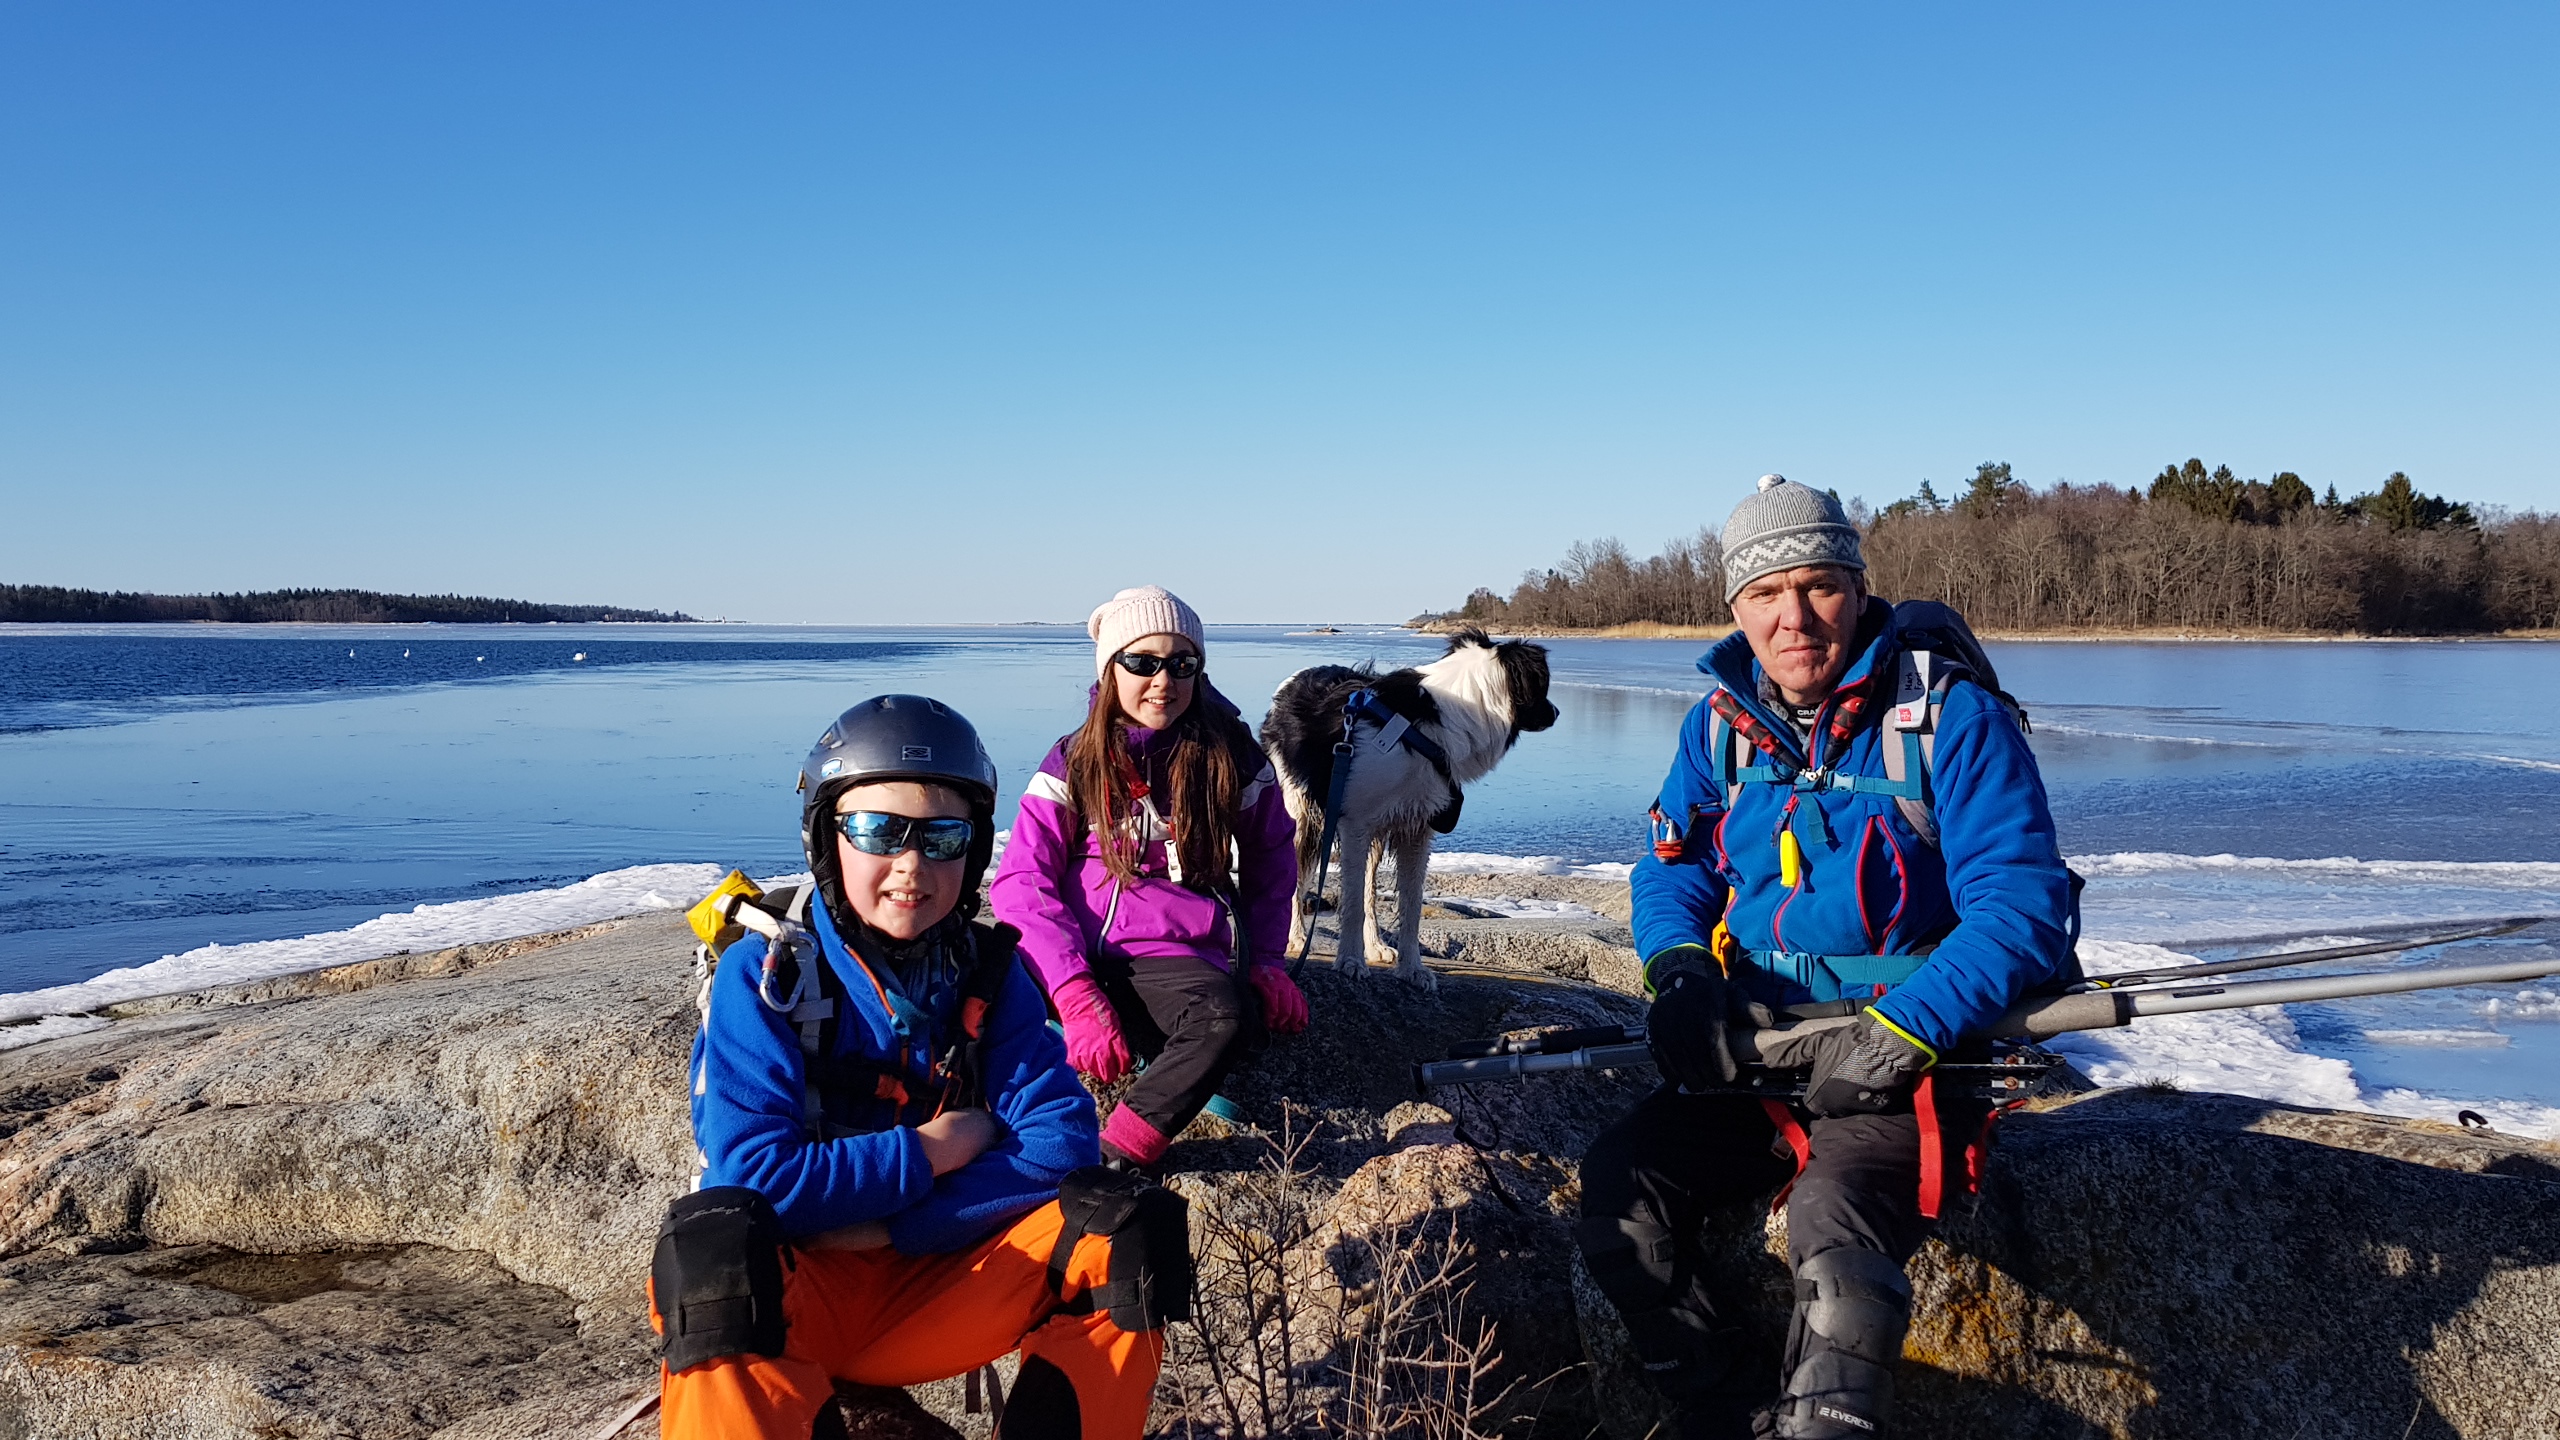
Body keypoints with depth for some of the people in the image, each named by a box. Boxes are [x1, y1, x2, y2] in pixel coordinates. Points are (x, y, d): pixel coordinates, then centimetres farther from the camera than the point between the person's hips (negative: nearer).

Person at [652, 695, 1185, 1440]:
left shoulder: (988, 973, 0)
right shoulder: (762, 976, -10)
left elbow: (1061, 1144, -9)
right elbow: (753, 1175, -20)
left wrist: (892, 1223, -18)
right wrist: (932, 1151, -12)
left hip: (936, 1284, 4)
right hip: (791, 1300, -3)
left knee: (1127, 1228, -19)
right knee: (719, 1247, -37)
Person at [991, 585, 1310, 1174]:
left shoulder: (1231, 759, 5)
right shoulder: (1075, 761, 3)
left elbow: (1271, 861, 19)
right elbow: (1022, 879, -5)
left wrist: (1267, 962, 5)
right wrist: (1076, 995, -18)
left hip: (1177, 956, 0)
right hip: (1078, 954, 1)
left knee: (1230, 1018, -36)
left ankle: (1115, 1159, -24)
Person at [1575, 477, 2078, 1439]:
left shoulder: (1953, 717, -10)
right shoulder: (1722, 722, 7)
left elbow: (2023, 911, -16)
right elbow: (1673, 866, 14)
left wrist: (1894, 1035, -25)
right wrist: (1679, 971, -8)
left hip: (1913, 1061, -5)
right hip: (1756, 1047, 6)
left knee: (1833, 1221, -33)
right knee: (1619, 1182, -13)